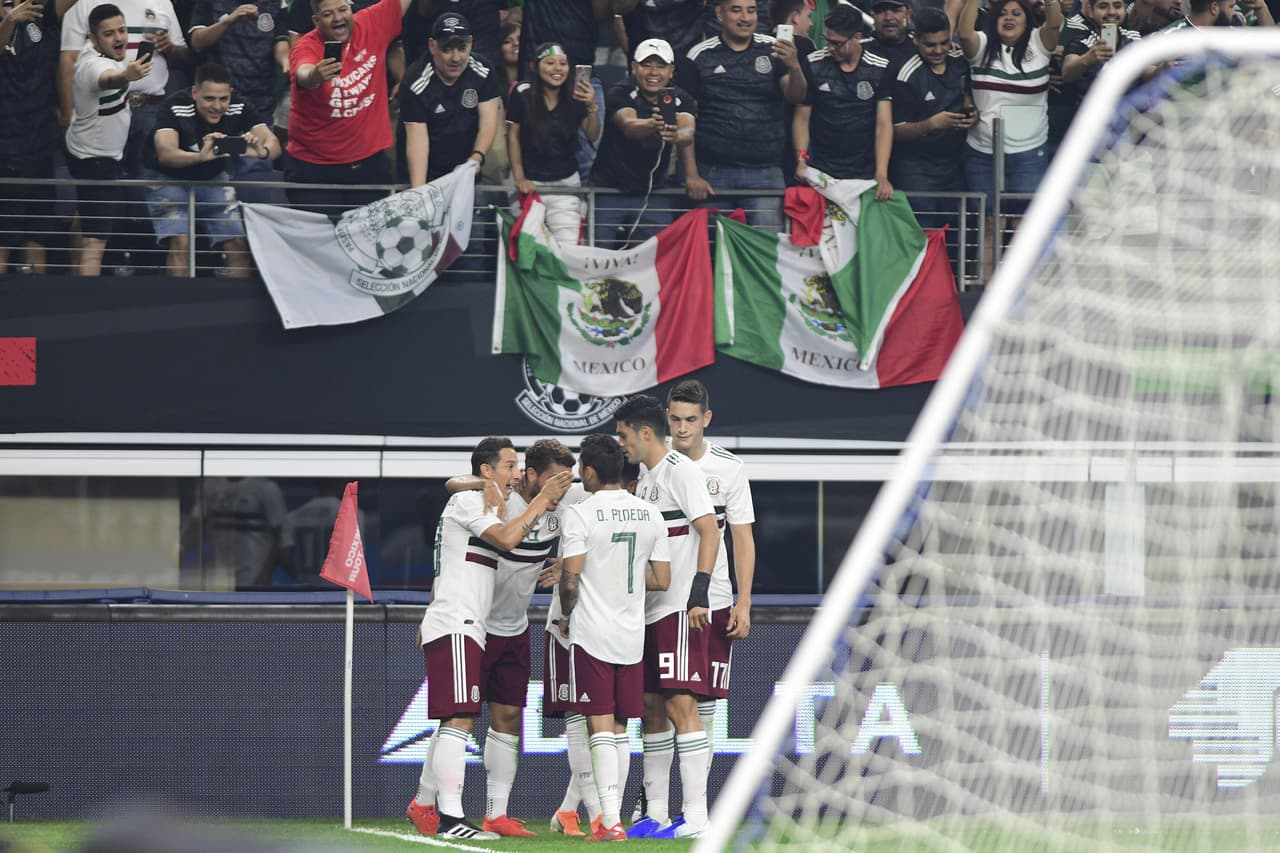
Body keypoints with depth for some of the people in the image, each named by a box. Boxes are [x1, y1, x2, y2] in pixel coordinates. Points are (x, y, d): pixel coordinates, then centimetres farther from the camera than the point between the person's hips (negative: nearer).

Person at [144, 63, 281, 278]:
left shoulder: (238, 109, -19)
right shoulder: (176, 109, -29)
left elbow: (273, 143, -27)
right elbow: (165, 153, -43)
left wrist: (263, 151, -52)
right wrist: (200, 157, -63)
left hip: (212, 179, 4)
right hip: (169, 179, -4)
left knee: (237, 244, -4)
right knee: (180, 244, -20)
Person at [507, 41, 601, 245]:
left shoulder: (575, 96, -2)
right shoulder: (523, 94, -8)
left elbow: (592, 135, -2)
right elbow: (513, 136, -3)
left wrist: (592, 107, -20)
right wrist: (519, 178, -6)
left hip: (565, 181, 1)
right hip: (530, 182, -1)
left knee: (569, 245, -10)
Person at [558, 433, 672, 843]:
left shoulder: (580, 514, -12)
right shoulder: (650, 515, 4)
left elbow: (570, 579, -15)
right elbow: (662, 580, 7)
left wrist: (566, 615, 3)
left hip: (591, 636, -5)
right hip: (632, 636, 5)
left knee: (601, 728, -6)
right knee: (620, 729, 14)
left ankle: (611, 821, -15)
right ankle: (613, 815, 18)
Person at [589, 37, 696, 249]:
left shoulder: (680, 100, 0)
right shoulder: (621, 96, -8)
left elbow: (688, 132, -22)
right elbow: (628, 126, -30)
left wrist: (678, 136, -47)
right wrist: (652, 125, -53)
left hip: (652, 195, 2)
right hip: (609, 190, -2)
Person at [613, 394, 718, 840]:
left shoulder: (681, 470, -9)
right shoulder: (645, 477, 18)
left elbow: (709, 531, -16)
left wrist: (698, 594, -23)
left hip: (681, 608, -9)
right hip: (650, 610, 9)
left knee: (679, 703, -13)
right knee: (651, 706, 9)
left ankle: (696, 815, -13)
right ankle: (656, 813, 14)